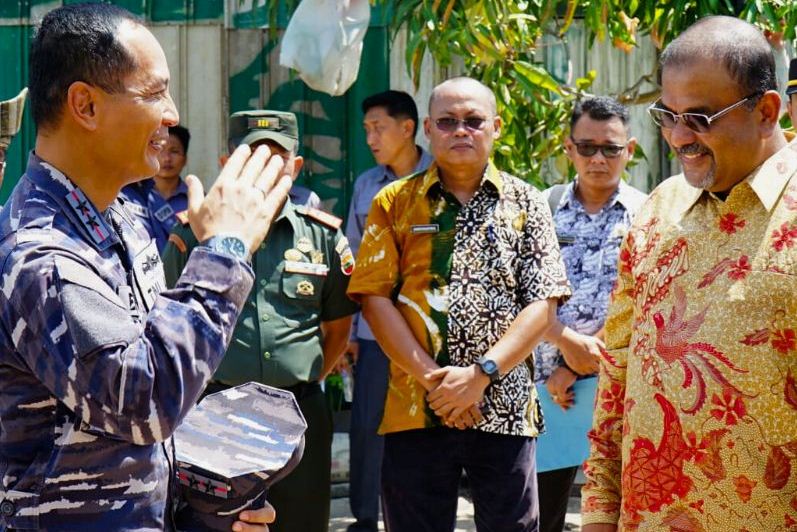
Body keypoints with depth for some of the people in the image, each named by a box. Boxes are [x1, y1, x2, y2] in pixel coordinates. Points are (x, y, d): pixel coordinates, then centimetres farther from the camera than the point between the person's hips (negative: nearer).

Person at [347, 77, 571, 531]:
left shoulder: (526, 204, 7)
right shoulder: (394, 203, 7)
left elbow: (543, 304, -1)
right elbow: (375, 298, 0)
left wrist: (481, 374, -13)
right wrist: (432, 377, -11)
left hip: (506, 408, 0)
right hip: (415, 410, 0)